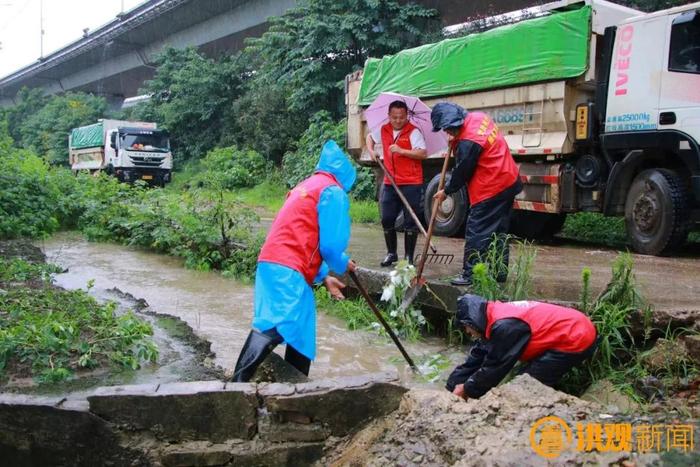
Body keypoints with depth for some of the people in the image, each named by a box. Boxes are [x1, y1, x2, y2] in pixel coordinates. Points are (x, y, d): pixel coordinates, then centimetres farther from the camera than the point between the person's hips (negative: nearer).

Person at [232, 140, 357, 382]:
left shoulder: (306, 186, 26)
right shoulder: (333, 191, -2)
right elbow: (330, 243, -9)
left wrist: (323, 276, 27)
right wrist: (342, 264, 13)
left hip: (271, 264, 10)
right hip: (288, 270, -9)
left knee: (301, 332, 15)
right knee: (275, 328, -19)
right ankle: (238, 383, -29)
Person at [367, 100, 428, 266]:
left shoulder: (413, 131, -9)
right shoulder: (383, 130, 8)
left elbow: (423, 153, -19)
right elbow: (370, 137, 29)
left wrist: (401, 151, -26)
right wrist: (371, 150, 11)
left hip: (411, 184, -5)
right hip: (390, 183, 5)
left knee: (410, 222, 1)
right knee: (387, 219, 8)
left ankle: (409, 257, 10)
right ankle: (391, 253, 23)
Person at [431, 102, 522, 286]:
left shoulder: (468, 143, -24)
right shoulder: (478, 117, 1)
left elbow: (462, 172, -13)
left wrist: (446, 191, 3)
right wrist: (456, 142, 5)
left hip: (491, 189, -10)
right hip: (509, 181, 10)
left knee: (476, 232, -2)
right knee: (499, 231, 15)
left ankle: (470, 274, 3)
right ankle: (500, 272, 23)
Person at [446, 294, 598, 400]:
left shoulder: (504, 326, -24)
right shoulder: (496, 316, 6)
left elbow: (495, 366, -15)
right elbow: (477, 356, 9)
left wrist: (467, 389, -1)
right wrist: (450, 389, 8)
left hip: (577, 340, -10)